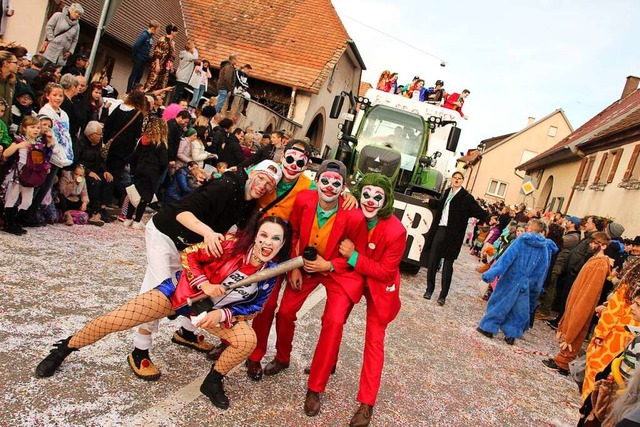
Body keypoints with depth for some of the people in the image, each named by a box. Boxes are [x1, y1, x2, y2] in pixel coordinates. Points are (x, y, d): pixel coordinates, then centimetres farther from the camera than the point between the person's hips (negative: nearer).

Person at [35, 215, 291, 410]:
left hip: (214, 309, 3)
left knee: (248, 341, -19)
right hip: (181, 292, -2)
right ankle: (63, 350, 26)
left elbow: (253, 307, -5)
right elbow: (190, 255, -16)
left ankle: (213, 383, 10)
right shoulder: (233, 245, -28)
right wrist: (204, 283, -28)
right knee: (111, 321, -5)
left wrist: (222, 314, -20)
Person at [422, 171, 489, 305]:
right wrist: (430, 201, 43)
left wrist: (489, 218, -25)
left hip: (453, 234, -5)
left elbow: (478, 211, -9)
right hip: (439, 230, 5)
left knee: (447, 264, 1)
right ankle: (429, 289, 19)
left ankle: (443, 295, 10)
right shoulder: (447, 192, 10)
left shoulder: (466, 197, -5)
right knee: (432, 261, 6)